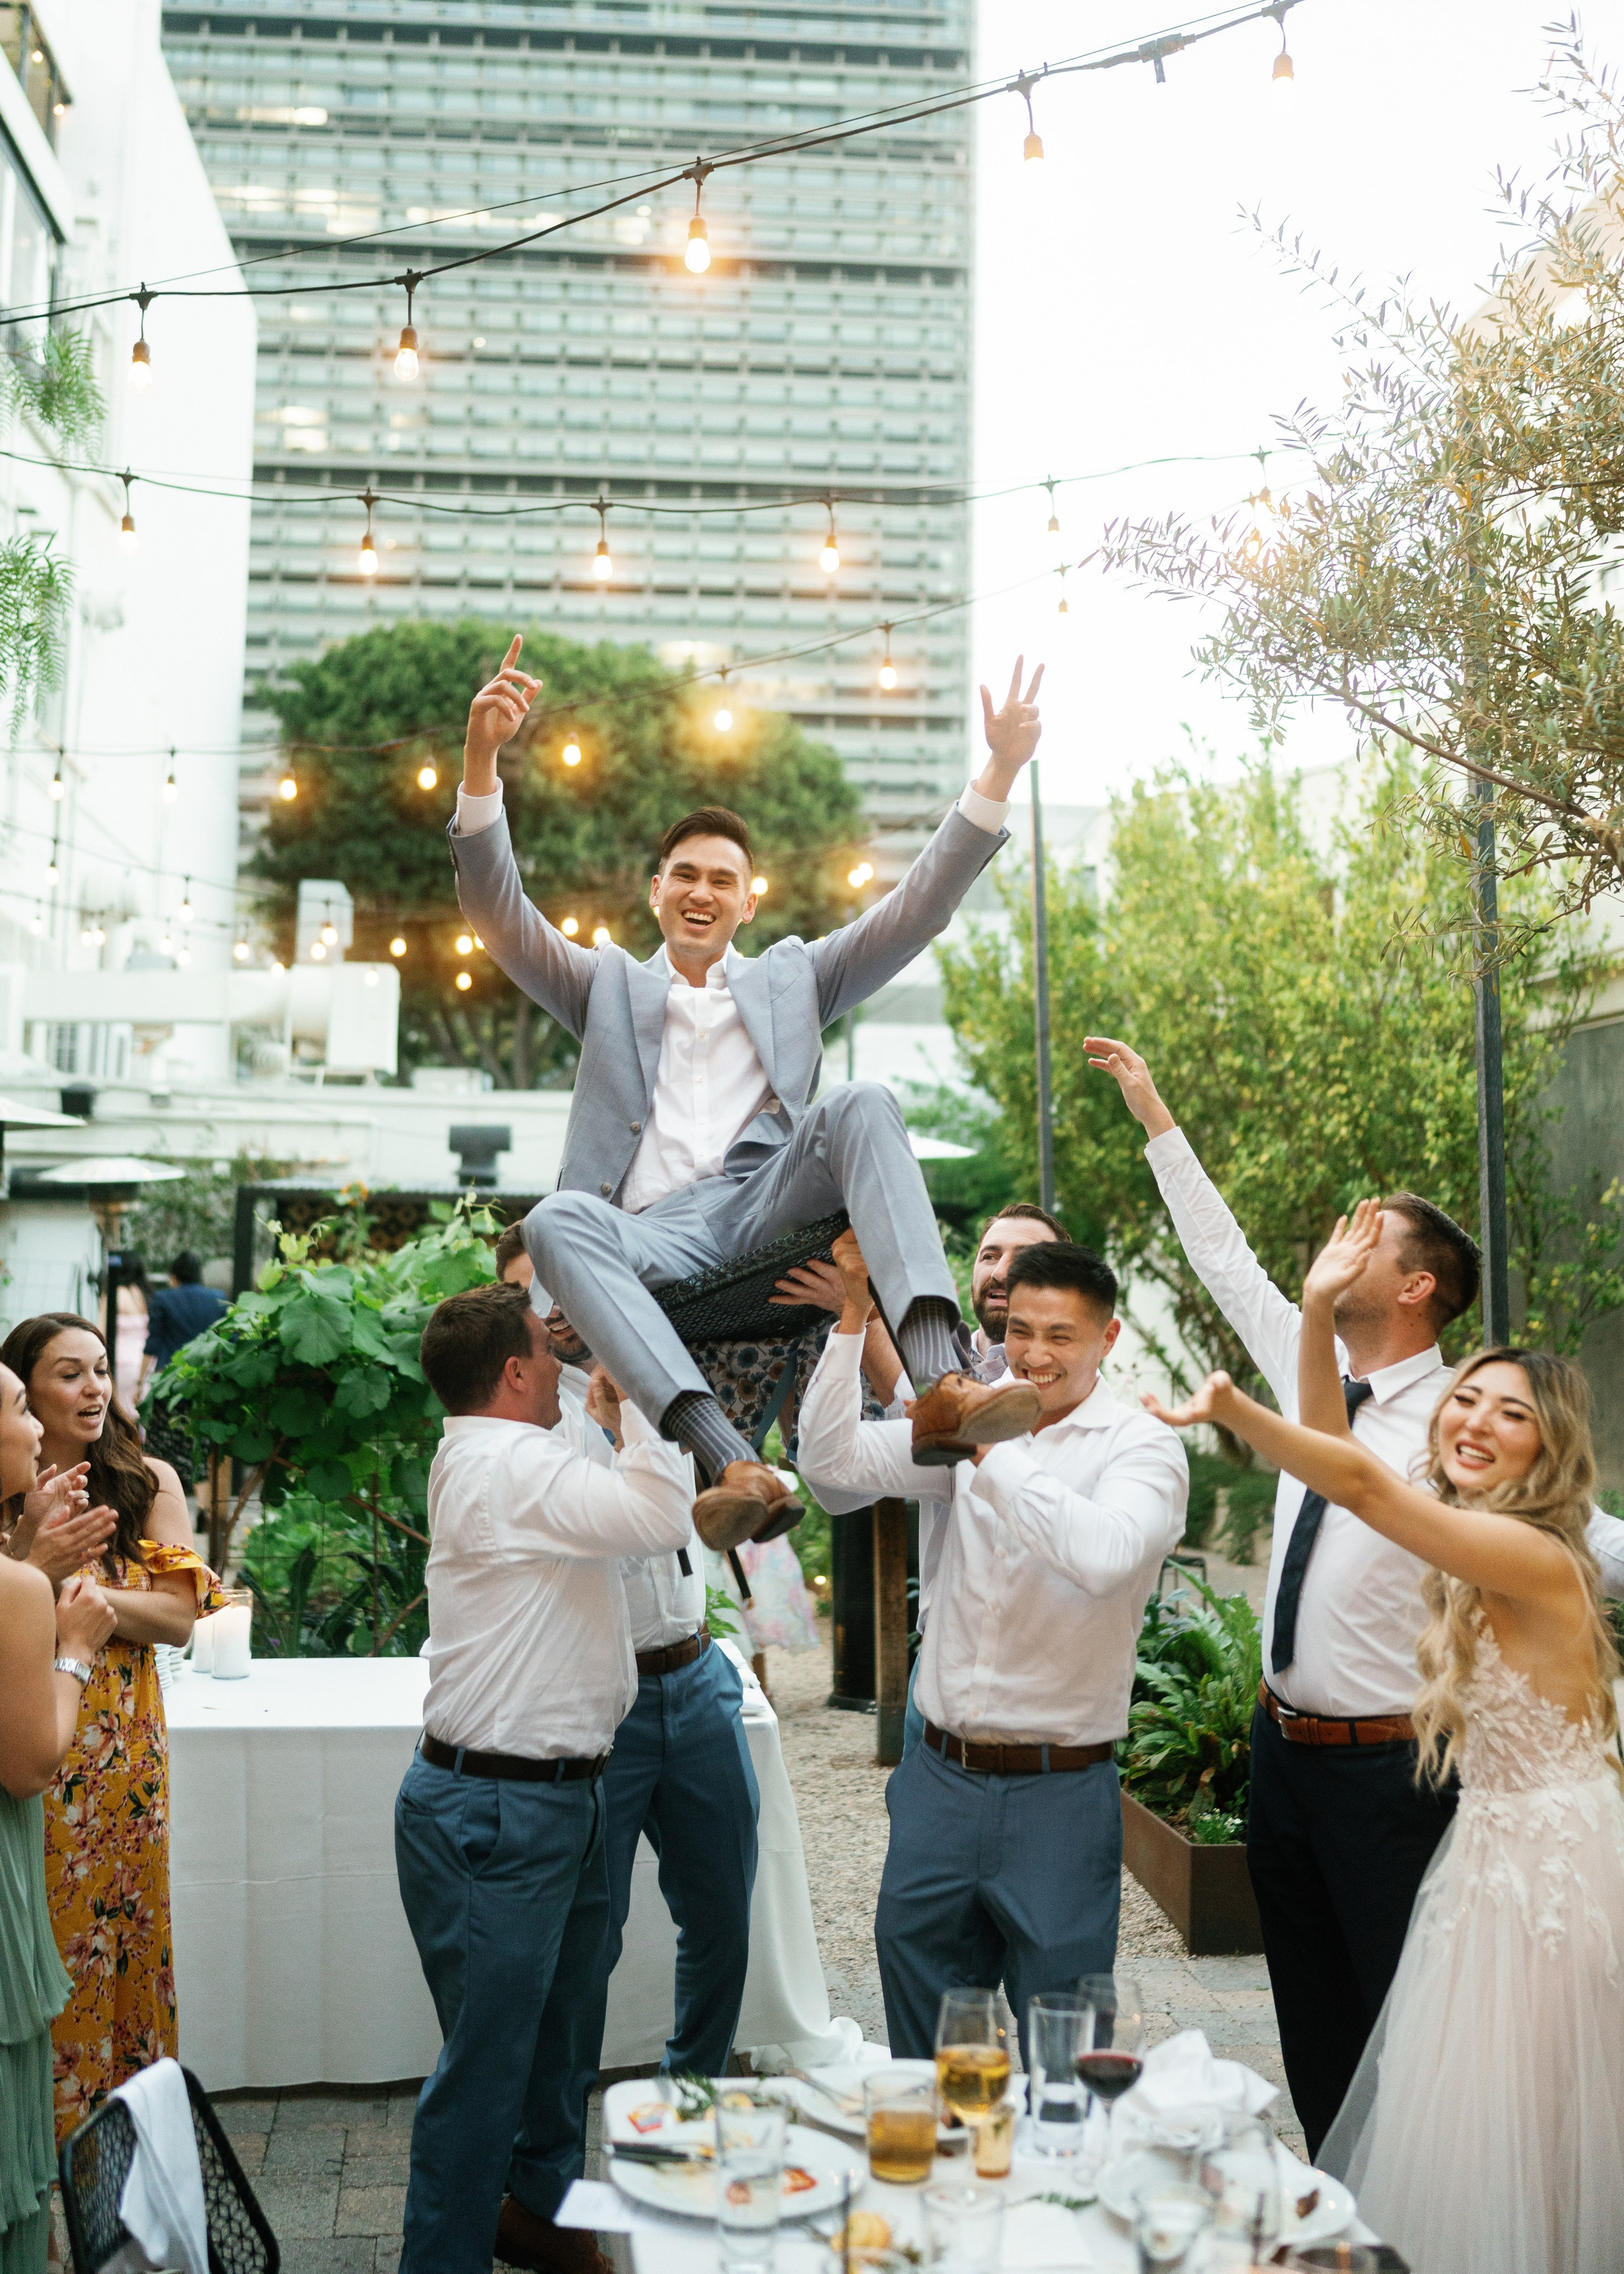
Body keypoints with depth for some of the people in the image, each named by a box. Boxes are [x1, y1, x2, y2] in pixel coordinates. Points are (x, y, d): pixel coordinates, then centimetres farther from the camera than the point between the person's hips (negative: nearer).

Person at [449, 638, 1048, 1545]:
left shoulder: (792, 977, 27)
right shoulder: (608, 984, 25)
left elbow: (918, 908, 18)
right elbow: (497, 911, 10)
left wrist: (1001, 771, 7)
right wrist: (482, 757, -4)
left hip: (770, 1209, 1)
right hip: (655, 1240, 0)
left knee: (865, 1104, -26)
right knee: (558, 1220, -33)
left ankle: (941, 1385, -45)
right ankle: (734, 1464, -50)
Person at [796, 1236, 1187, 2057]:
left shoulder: (1141, 1447, -7)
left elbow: (1105, 1556, -27)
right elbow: (830, 1458, 3)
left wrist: (993, 1451, -23)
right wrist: (856, 1313, -3)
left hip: (1058, 1796, -4)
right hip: (939, 1777, 5)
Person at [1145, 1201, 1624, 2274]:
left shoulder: (1538, 1557, -20)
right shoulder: (1474, 1541, 6)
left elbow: (1361, 1482, -31)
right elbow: (1343, 1450, 6)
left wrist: (1232, 1408, -37)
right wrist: (1319, 1313, -6)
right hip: (1493, 1851, 9)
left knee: (1516, 2153, 1)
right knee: (1461, 2141, 15)